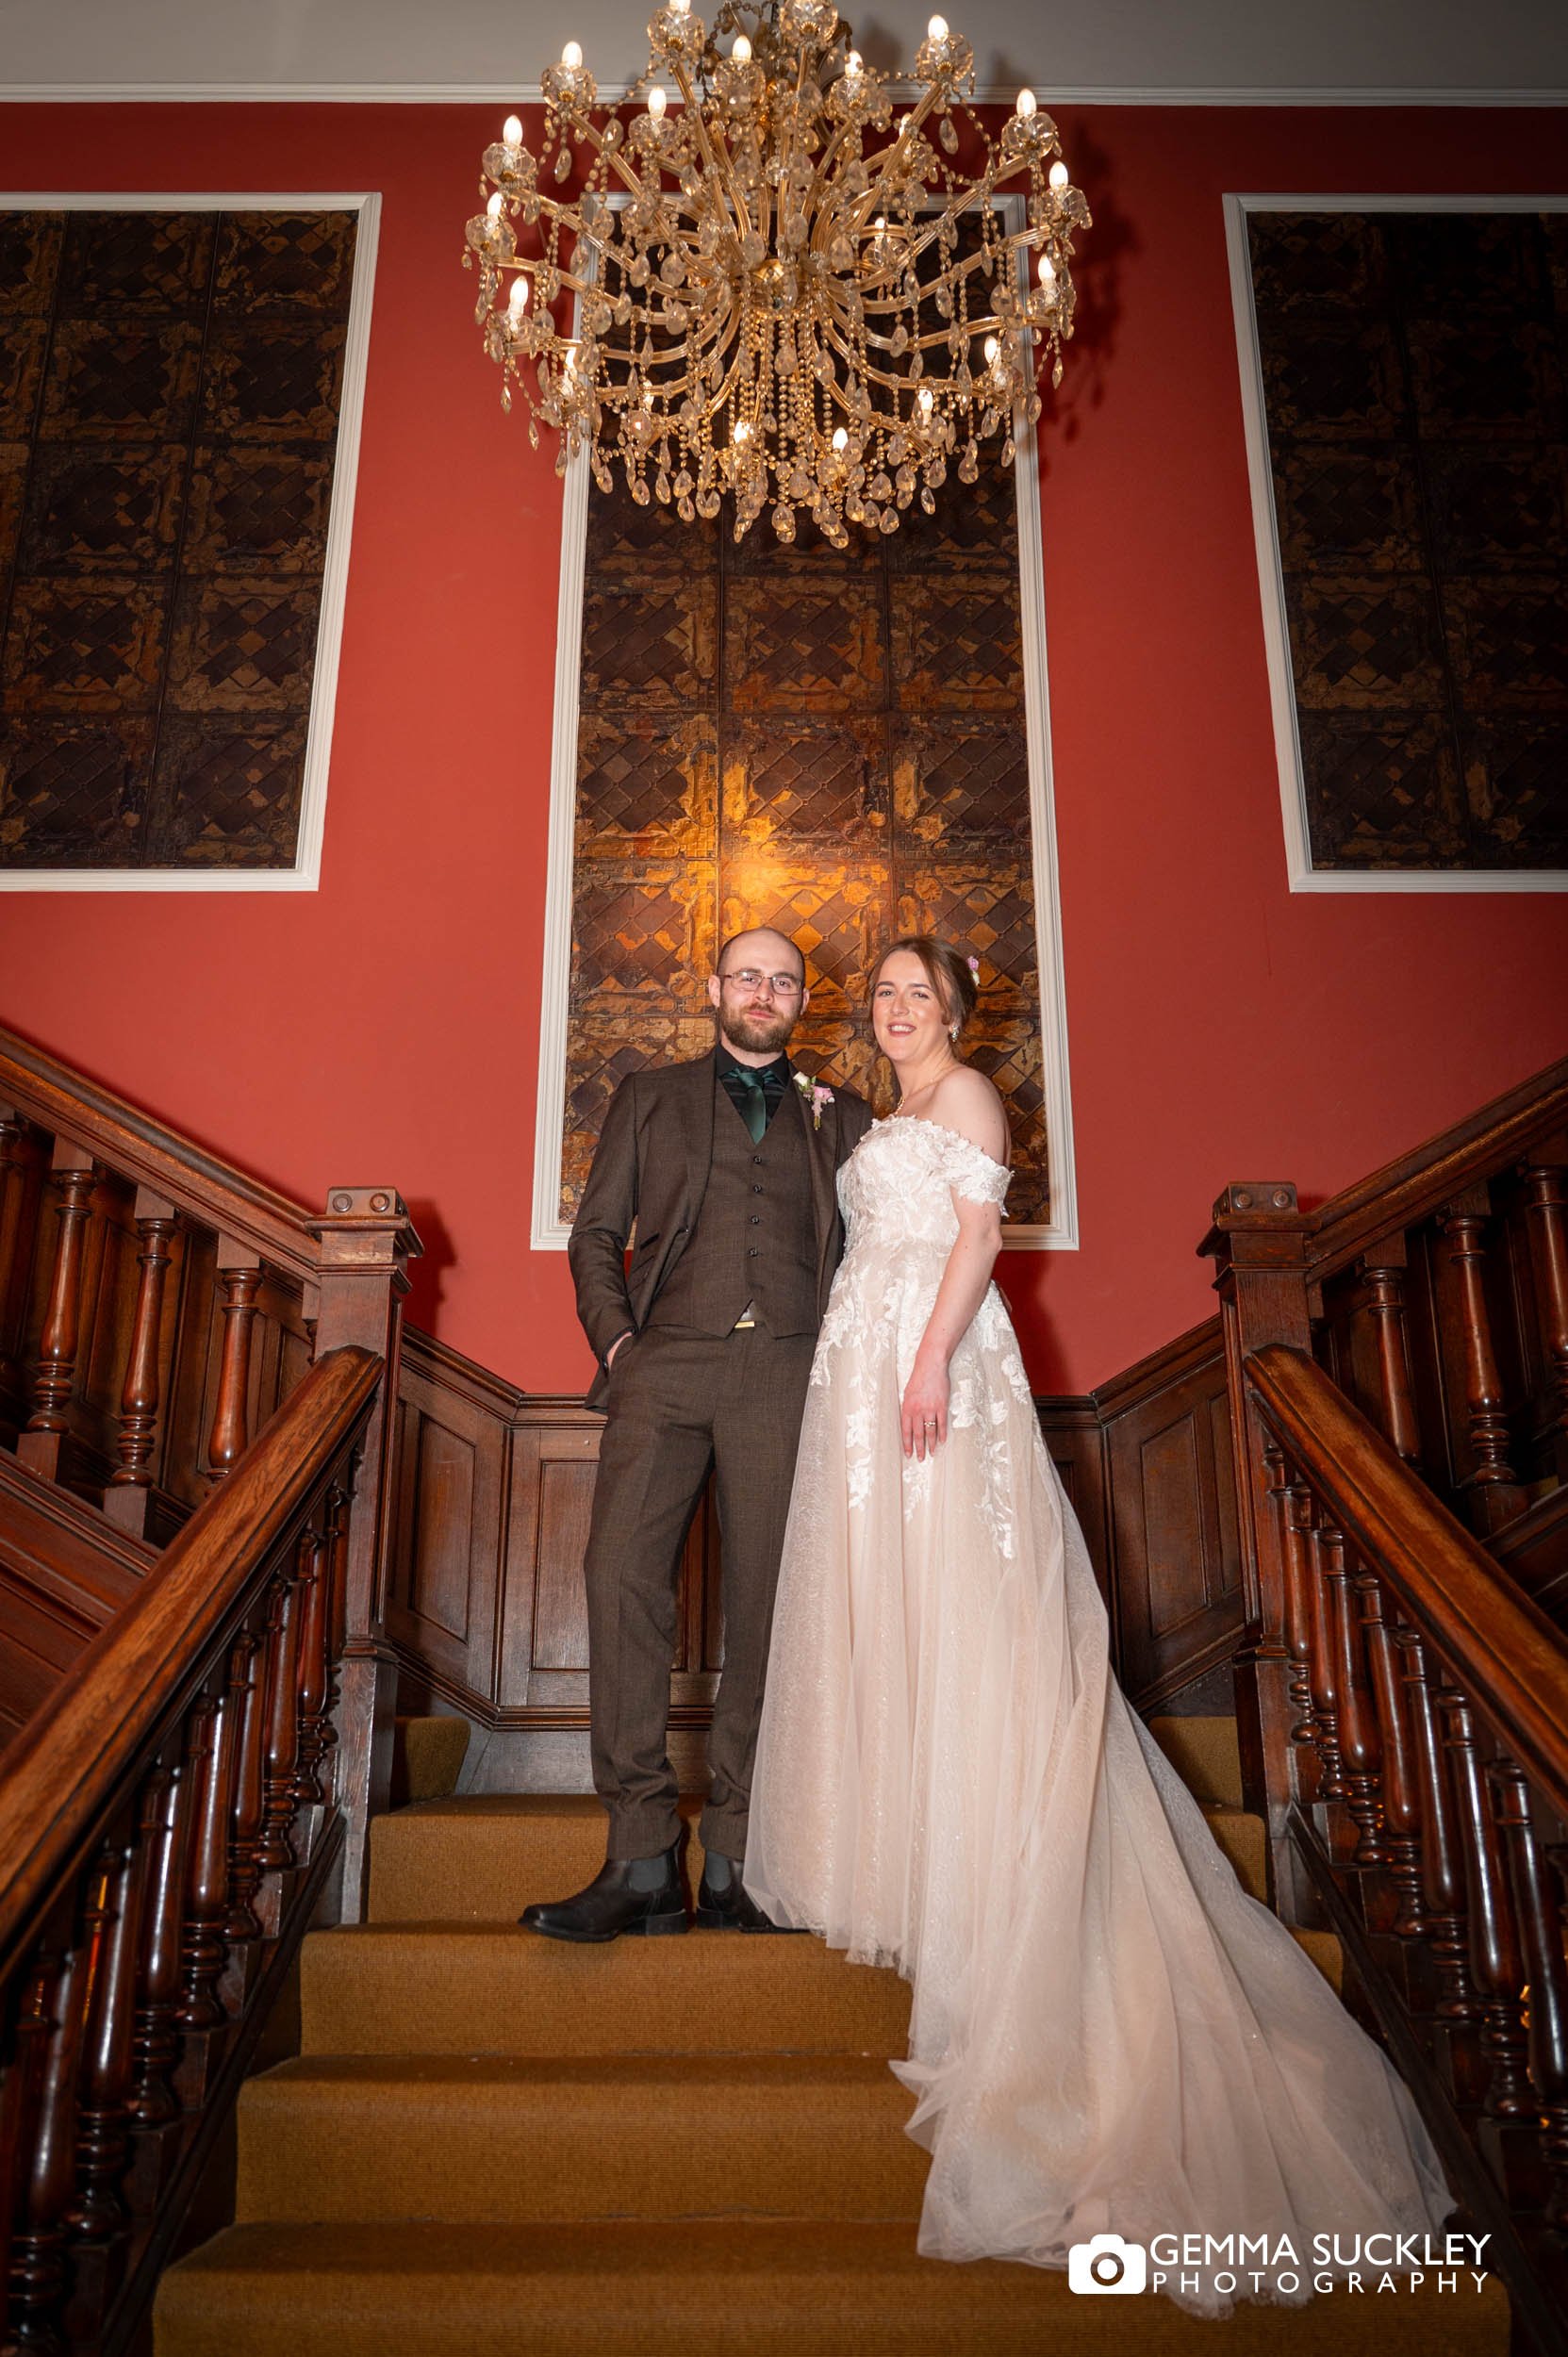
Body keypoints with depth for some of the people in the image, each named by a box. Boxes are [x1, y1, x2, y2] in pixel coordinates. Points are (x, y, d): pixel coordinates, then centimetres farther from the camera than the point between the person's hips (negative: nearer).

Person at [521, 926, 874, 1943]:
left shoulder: (840, 1115, 22)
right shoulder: (650, 1097, 21)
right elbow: (597, 1233, 16)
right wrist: (615, 1338, 0)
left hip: (788, 1371, 1)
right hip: (666, 1365, 0)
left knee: (769, 1601, -5)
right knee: (622, 1573, -16)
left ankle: (735, 1866, 3)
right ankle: (643, 1863, -11)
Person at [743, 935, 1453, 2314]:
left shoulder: (967, 1092, 2)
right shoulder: (885, 1122, 25)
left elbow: (980, 1231, -11)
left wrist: (933, 1357, -21)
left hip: (935, 1354, -8)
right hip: (861, 1368, 8)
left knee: (958, 1606, -8)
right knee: (879, 1599, 5)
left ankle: (970, 1886, -4)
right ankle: (900, 1844, 11)